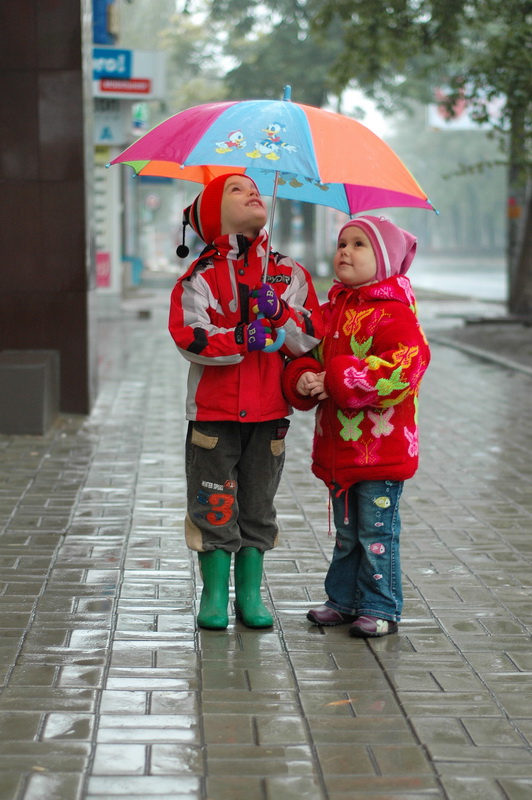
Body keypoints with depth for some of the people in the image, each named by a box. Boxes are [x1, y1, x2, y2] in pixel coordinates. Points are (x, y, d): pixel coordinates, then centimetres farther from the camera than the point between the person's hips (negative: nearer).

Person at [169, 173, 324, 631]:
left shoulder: (290, 274, 6)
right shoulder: (200, 277, -2)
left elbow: (312, 338, 0)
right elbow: (189, 337, -14)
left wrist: (280, 313, -16)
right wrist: (241, 339, -24)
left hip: (269, 412, 3)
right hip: (214, 410, -2)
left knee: (259, 507, 10)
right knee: (216, 507, 3)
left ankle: (250, 596, 22)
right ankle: (214, 597, 17)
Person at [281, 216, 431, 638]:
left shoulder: (393, 313, -14)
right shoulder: (330, 311, 10)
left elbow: (401, 370, -24)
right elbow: (309, 354, 15)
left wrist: (336, 380, -24)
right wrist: (302, 380, -11)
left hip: (381, 446, -7)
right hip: (338, 445, 7)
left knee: (377, 531, 1)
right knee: (346, 532, 18)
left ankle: (381, 609, 12)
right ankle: (343, 600, 30)